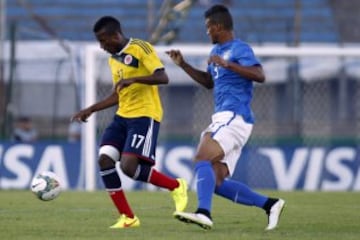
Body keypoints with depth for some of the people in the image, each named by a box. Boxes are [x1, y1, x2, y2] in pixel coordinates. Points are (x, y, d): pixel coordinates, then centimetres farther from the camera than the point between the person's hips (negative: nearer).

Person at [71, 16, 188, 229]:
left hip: (145, 116, -8)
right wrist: (91, 110, 21)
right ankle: (128, 218, -2)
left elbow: (163, 77, -18)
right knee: (105, 160, -9)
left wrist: (133, 79, -29)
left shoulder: (140, 48, -8)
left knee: (129, 167, -20)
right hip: (122, 116, 8)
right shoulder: (113, 59, 18)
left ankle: (176, 186, 4)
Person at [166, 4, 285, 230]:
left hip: (234, 117, -10)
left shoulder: (240, 49, -6)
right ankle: (270, 204, 7)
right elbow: (209, 82, 37)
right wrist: (184, 65, 29)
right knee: (217, 182, 2)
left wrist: (227, 65, -28)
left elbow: (260, 76, -22)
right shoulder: (217, 51, 22)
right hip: (223, 119, 10)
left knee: (202, 158, -25)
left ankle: (204, 213, -39)